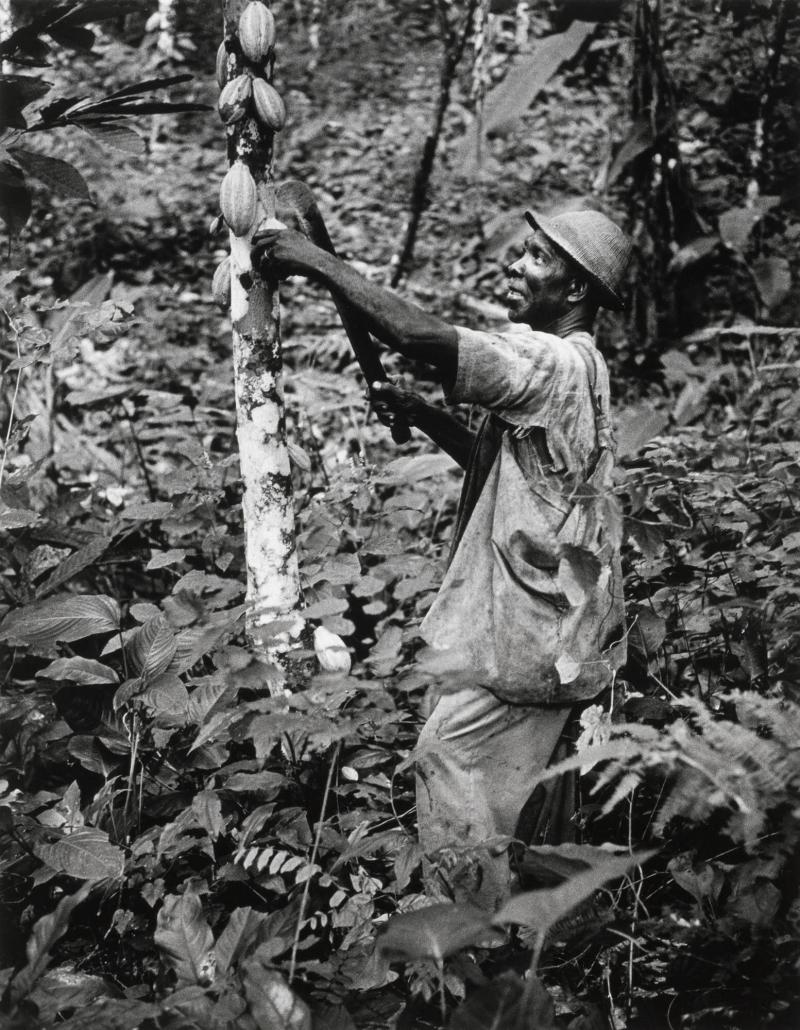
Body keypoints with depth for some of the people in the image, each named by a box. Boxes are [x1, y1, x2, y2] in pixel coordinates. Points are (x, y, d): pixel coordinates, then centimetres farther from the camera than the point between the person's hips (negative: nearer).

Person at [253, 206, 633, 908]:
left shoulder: (554, 362, -20)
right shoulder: (572, 368, 13)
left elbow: (419, 334, -31)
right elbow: (498, 460, 22)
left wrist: (319, 262, -22)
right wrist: (418, 414, 10)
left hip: (533, 628, -10)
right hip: (555, 626, 10)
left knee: (448, 760, -5)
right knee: (536, 789, 18)